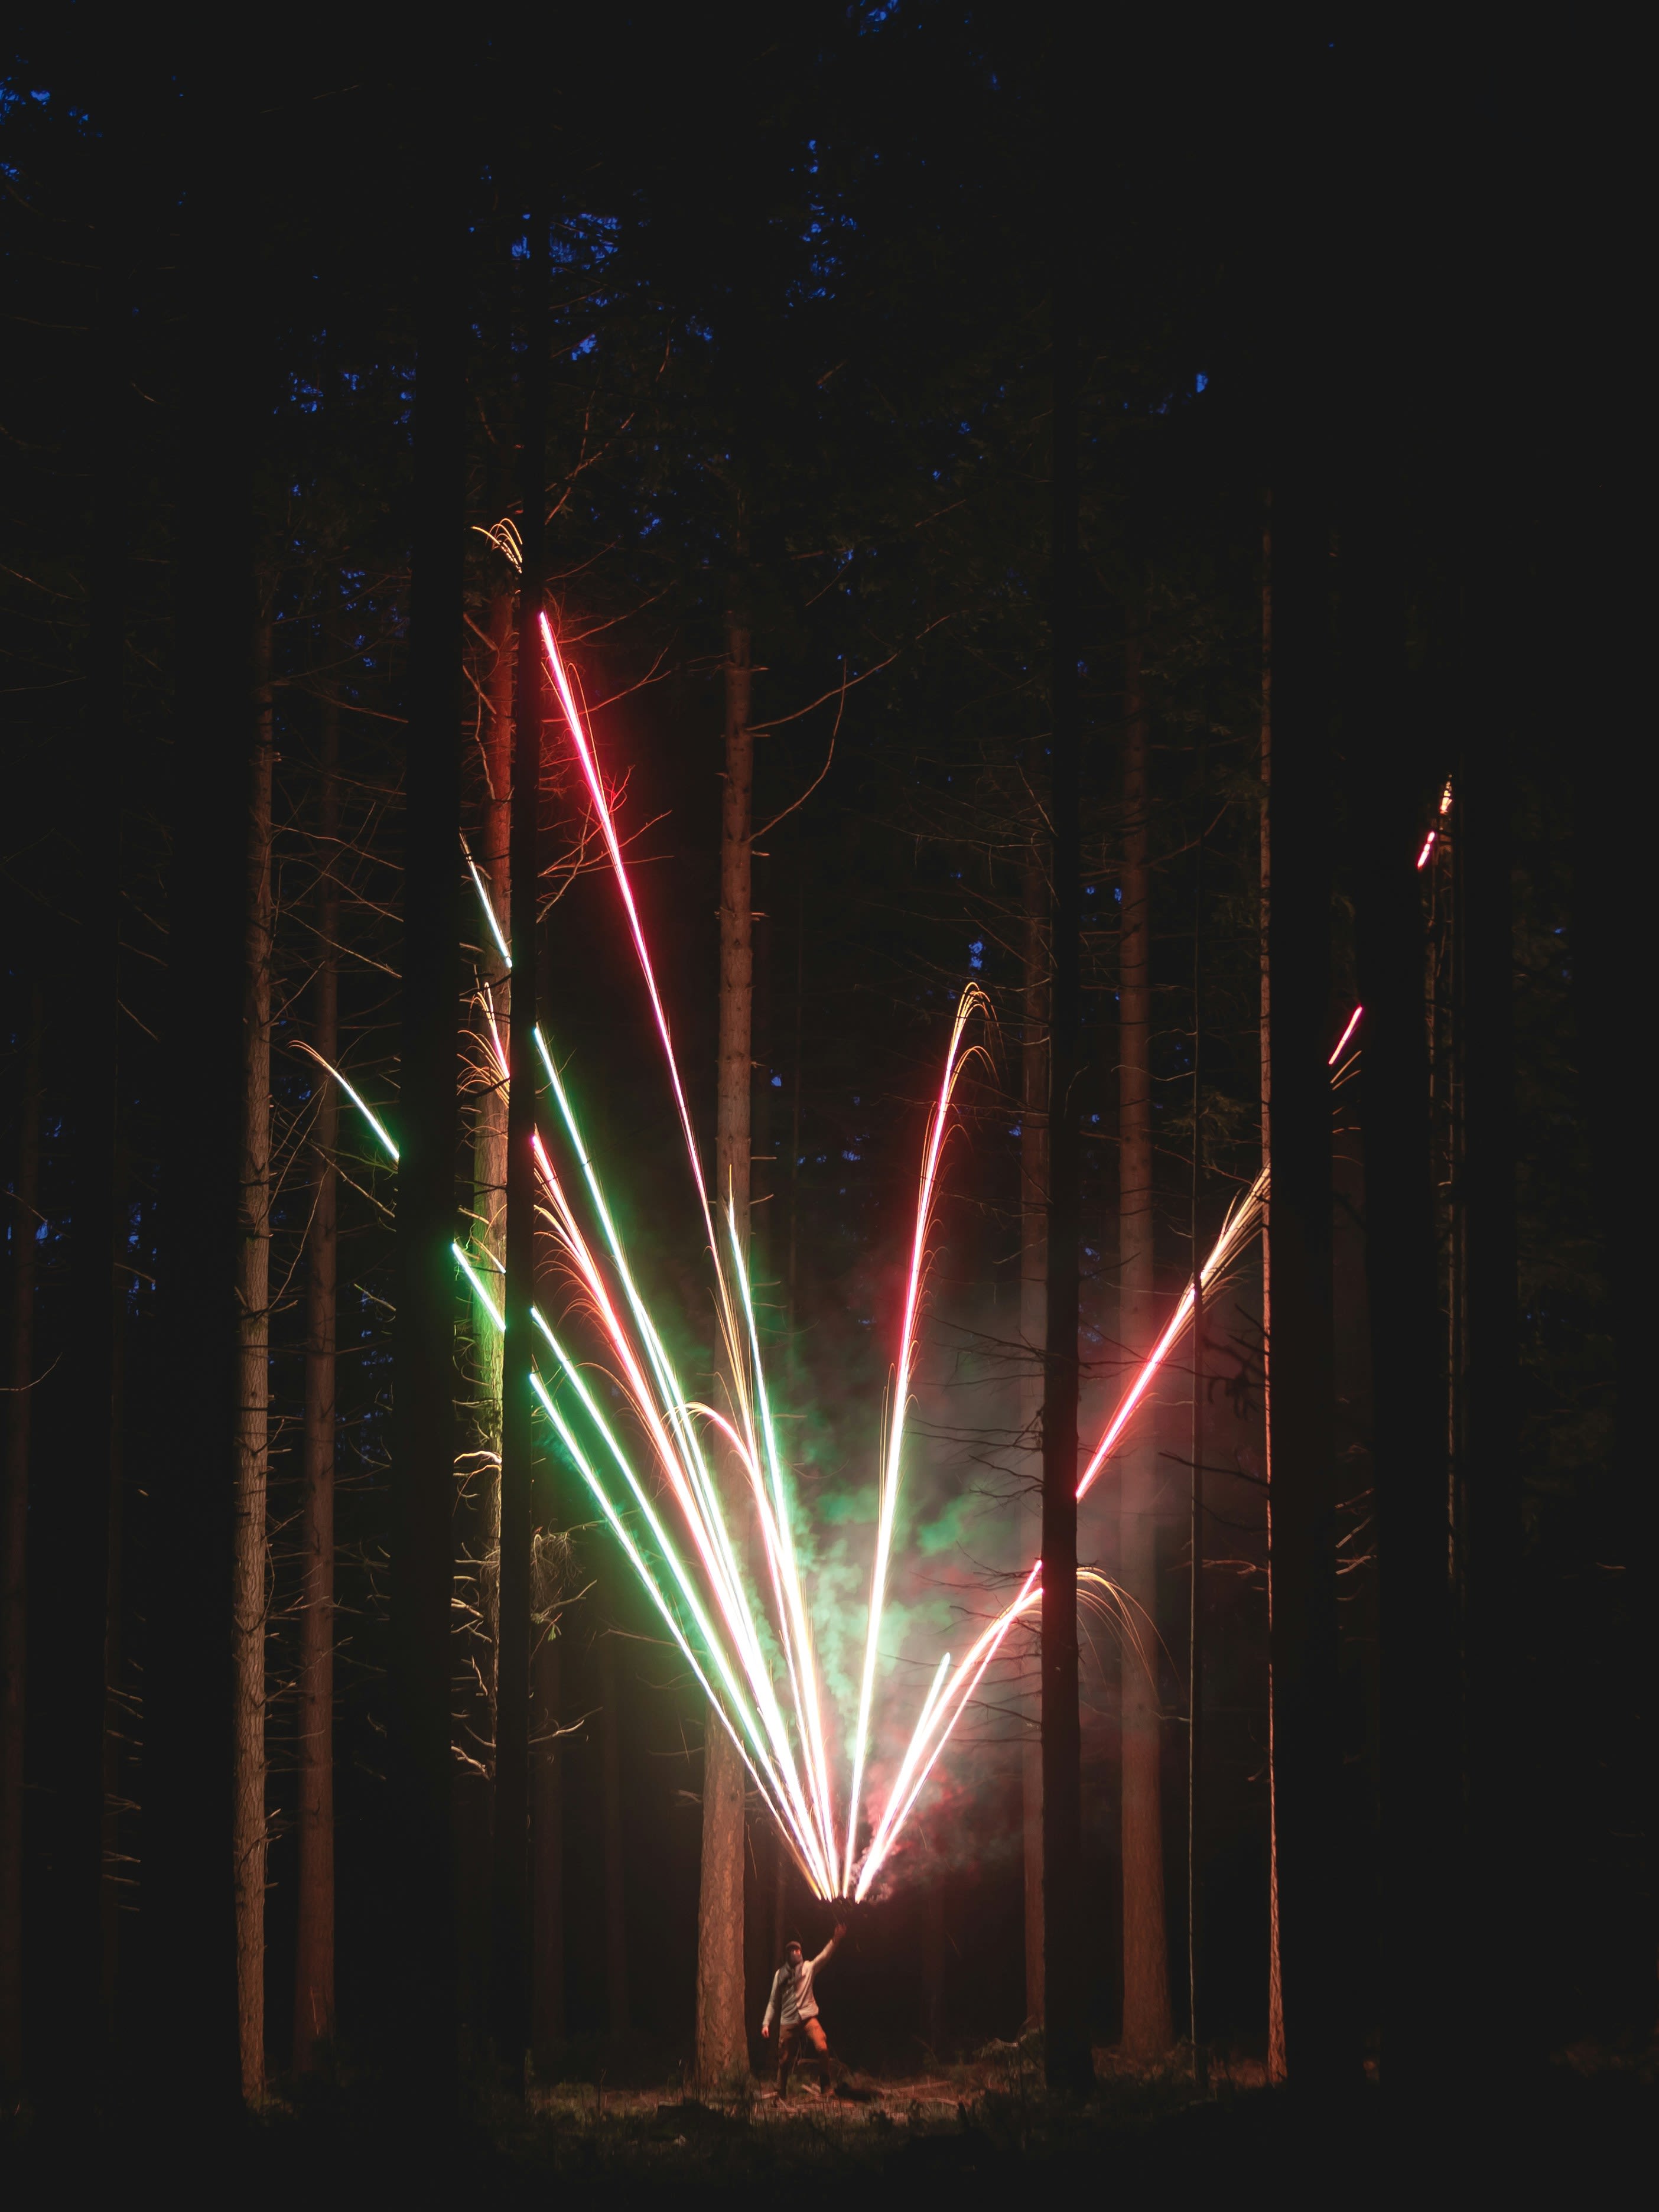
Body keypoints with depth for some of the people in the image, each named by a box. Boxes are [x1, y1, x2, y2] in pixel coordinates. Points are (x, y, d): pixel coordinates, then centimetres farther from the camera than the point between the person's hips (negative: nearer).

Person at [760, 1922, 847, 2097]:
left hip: (808, 2017, -2)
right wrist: (766, 2023, 3)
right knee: (785, 2060, 5)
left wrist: (836, 1939, -30)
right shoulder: (780, 1975, 9)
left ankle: (825, 2089, -16)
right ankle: (781, 2095, 20)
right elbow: (773, 2001, 12)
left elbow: (824, 1957, -14)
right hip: (788, 2022, 2)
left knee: (822, 2048, -24)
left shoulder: (808, 1968, 4)